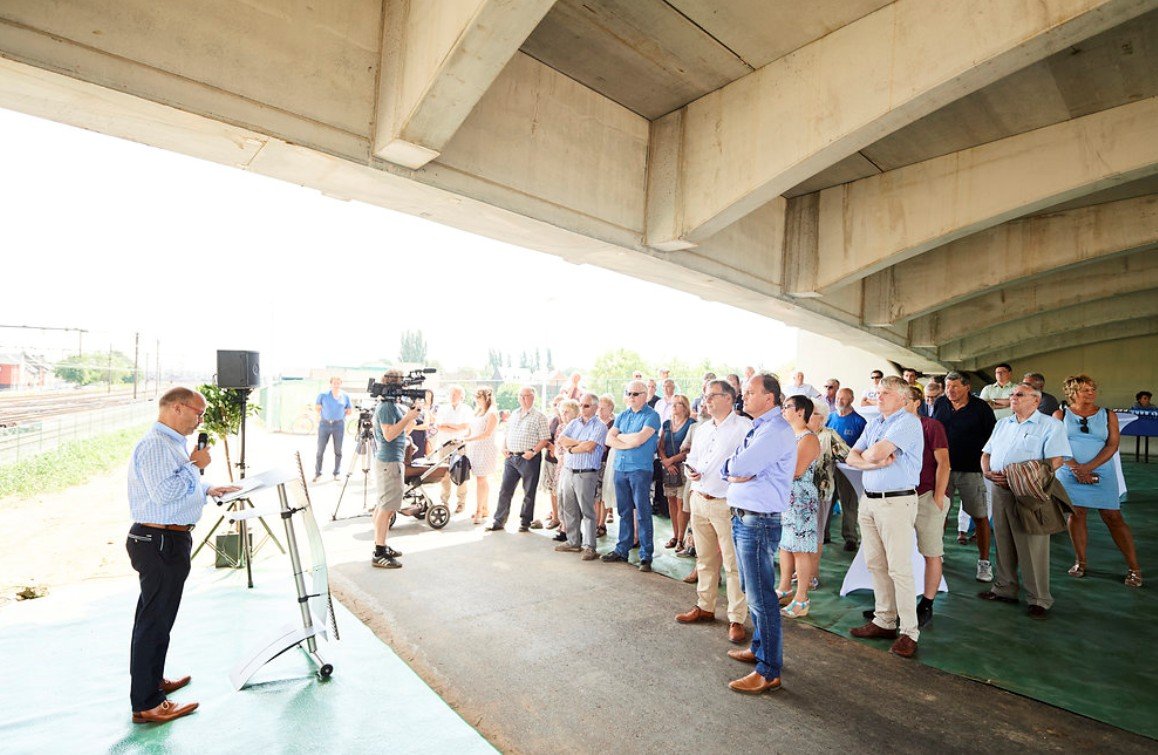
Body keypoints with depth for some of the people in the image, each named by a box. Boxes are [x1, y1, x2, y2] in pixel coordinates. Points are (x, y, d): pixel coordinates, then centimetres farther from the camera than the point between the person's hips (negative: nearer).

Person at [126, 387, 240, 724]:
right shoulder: (155, 445, -20)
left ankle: (153, 681, 38)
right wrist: (195, 465, -19)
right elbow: (163, 492, -29)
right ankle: (146, 705, 11)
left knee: (154, 616, 22)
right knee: (155, 620, -1)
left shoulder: (172, 443, 13)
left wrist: (209, 490, 16)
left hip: (167, 541, 11)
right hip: (161, 542, -11)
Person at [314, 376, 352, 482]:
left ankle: (337, 473, 12)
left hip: (339, 425, 1)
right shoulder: (323, 395, -1)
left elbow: (350, 410, 12)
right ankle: (318, 473, 9)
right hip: (324, 424, 0)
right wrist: (321, 416, 5)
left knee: (338, 450, 4)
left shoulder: (345, 396, 2)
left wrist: (341, 415, 4)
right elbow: (316, 407, 10)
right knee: (320, 450, 0)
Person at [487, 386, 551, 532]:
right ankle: (498, 521, 16)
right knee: (505, 490, 7)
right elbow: (507, 434, 21)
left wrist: (533, 452, -19)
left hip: (529, 458, -5)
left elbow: (545, 439, -10)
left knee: (529, 492, 5)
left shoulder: (539, 416, -5)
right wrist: (504, 448, 7)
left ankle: (525, 523, 18)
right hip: (511, 457, 6)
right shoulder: (514, 414, 14)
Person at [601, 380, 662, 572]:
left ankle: (646, 556, 6)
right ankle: (622, 550, 23)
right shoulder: (622, 415, 14)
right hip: (620, 468, 6)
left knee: (643, 513, -1)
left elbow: (639, 438, -17)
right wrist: (629, 444, -11)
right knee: (624, 512, 13)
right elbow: (609, 439, 4)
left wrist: (620, 436, 0)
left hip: (640, 469, -6)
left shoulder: (652, 415, -5)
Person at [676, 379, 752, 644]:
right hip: (699, 500, 7)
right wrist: (691, 472, 3)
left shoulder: (743, 426, -9)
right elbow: (692, 459, 23)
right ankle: (704, 607, 31)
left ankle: (737, 619, 11)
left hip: (727, 504, -7)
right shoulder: (702, 429, 15)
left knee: (733, 564, 0)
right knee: (705, 559, 17)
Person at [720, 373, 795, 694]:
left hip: (758, 522, -10)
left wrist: (734, 467, -4)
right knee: (751, 591, 22)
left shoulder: (776, 430, -16)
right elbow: (728, 467, 13)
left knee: (761, 597, -1)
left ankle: (769, 672, 10)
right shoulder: (758, 428, 16)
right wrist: (734, 473, -8)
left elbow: (741, 466, -25)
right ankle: (759, 647, 38)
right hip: (742, 517, 10)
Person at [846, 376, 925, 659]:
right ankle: (884, 622, 23)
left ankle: (909, 632, 8)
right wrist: (876, 461, -10)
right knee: (875, 564, 12)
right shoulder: (874, 424, 16)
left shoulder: (908, 422, -10)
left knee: (899, 569, -3)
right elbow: (852, 458, 8)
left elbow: (877, 452, -21)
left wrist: (868, 455, 1)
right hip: (868, 500, 8)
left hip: (897, 502, -8)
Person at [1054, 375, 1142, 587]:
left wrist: (1088, 467, -15)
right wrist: (1076, 468, -13)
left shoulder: (1108, 415, 5)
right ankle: (1080, 562, 15)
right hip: (1070, 473, 0)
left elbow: (1112, 445, -3)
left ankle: (1133, 567, 9)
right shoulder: (1061, 415, 3)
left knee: (1113, 517, 0)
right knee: (1076, 514, 4)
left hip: (1102, 473, 0)